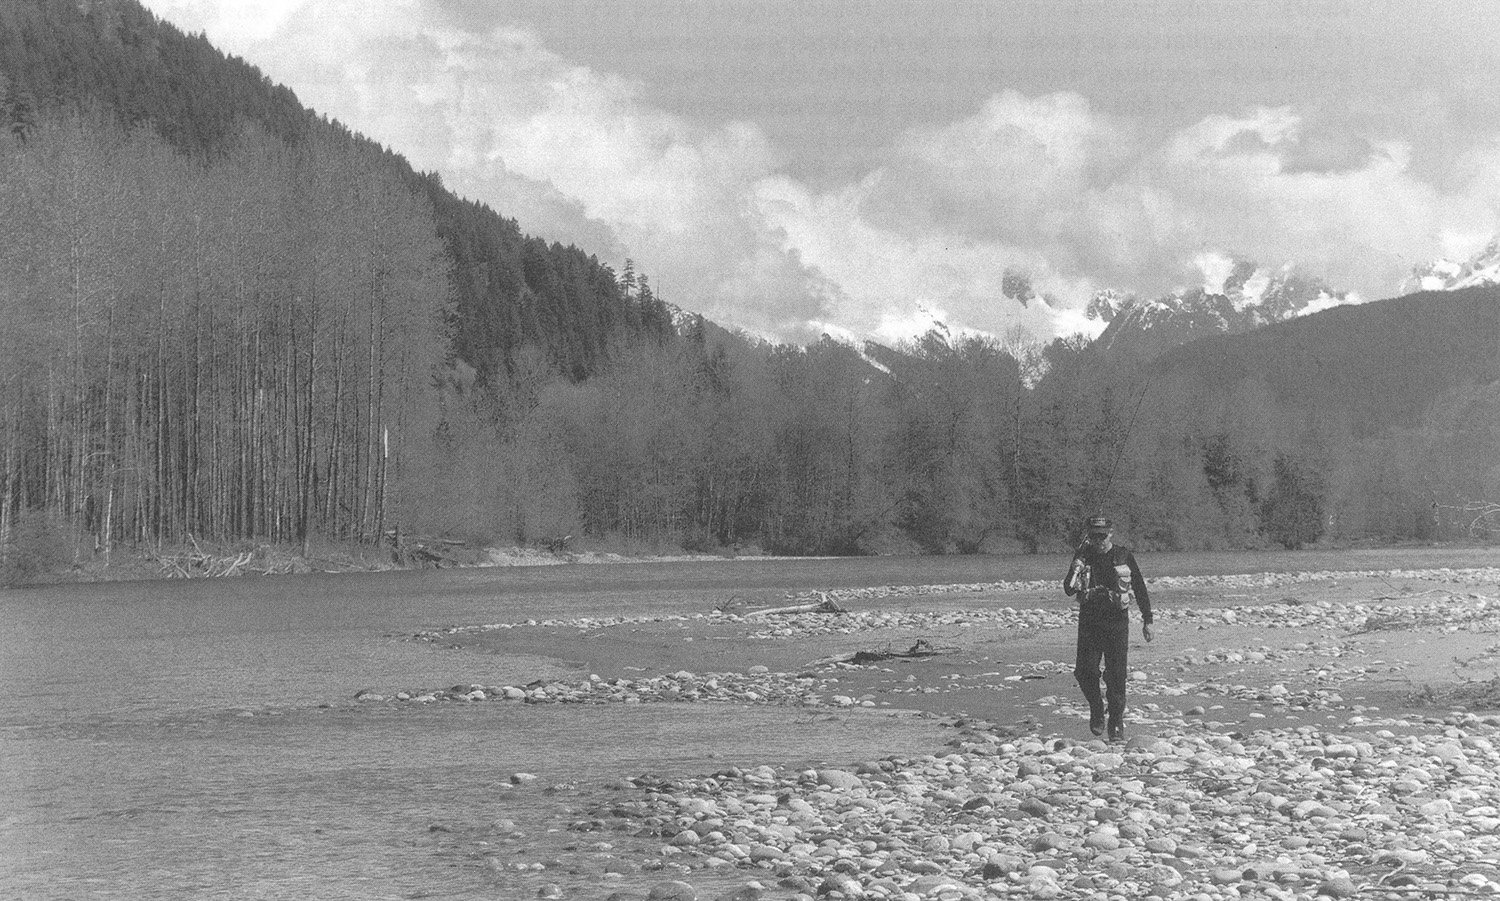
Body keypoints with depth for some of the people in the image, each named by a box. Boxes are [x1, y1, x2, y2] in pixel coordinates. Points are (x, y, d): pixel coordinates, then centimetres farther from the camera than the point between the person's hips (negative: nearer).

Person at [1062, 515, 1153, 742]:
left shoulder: (1124, 556, -1)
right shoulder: (1083, 556, 3)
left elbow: (1140, 588, 6)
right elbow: (1069, 590, 0)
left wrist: (1147, 621, 4)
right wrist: (1076, 573, -20)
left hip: (1117, 621, -2)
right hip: (1089, 619, 2)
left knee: (1116, 675, -5)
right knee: (1085, 671, -8)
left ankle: (1117, 724, 7)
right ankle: (1096, 709, 19)